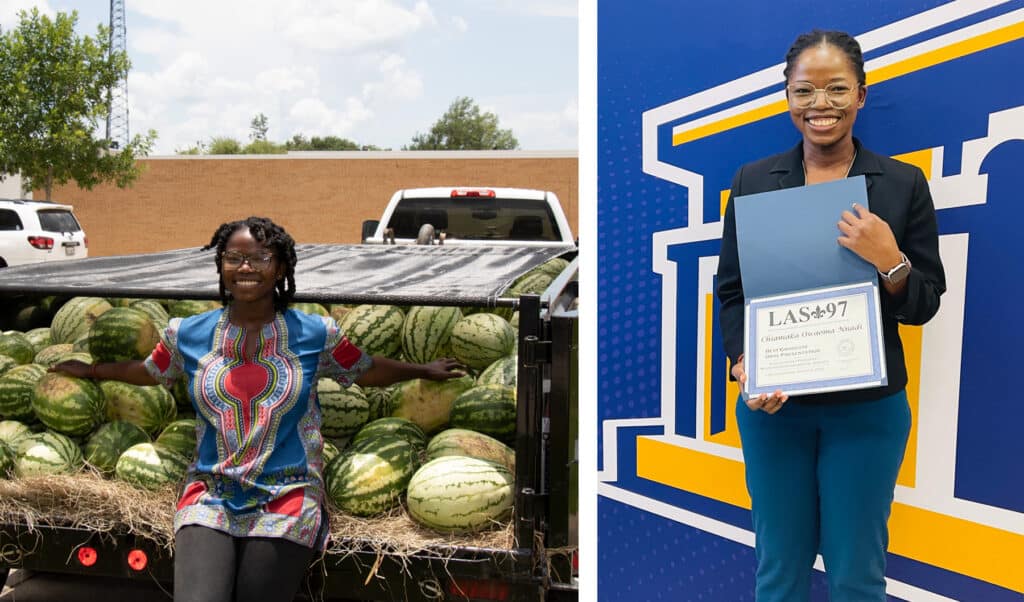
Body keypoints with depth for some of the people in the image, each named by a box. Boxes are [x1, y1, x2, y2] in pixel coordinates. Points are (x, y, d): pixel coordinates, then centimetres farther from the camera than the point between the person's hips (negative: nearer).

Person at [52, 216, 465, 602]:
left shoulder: (315, 333, 3)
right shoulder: (187, 334, 8)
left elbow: (366, 370, 18)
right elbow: (149, 372, 27)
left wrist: (426, 371, 23)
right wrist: (89, 371, 37)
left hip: (287, 499, -1)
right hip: (210, 495, 1)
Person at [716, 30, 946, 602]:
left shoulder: (904, 183, 0)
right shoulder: (753, 181, 3)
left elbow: (925, 305, 2)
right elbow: (731, 290, 4)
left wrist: (890, 263, -19)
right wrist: (745, 367, -13)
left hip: (868, 408, -1)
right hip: (773, 405, 1)